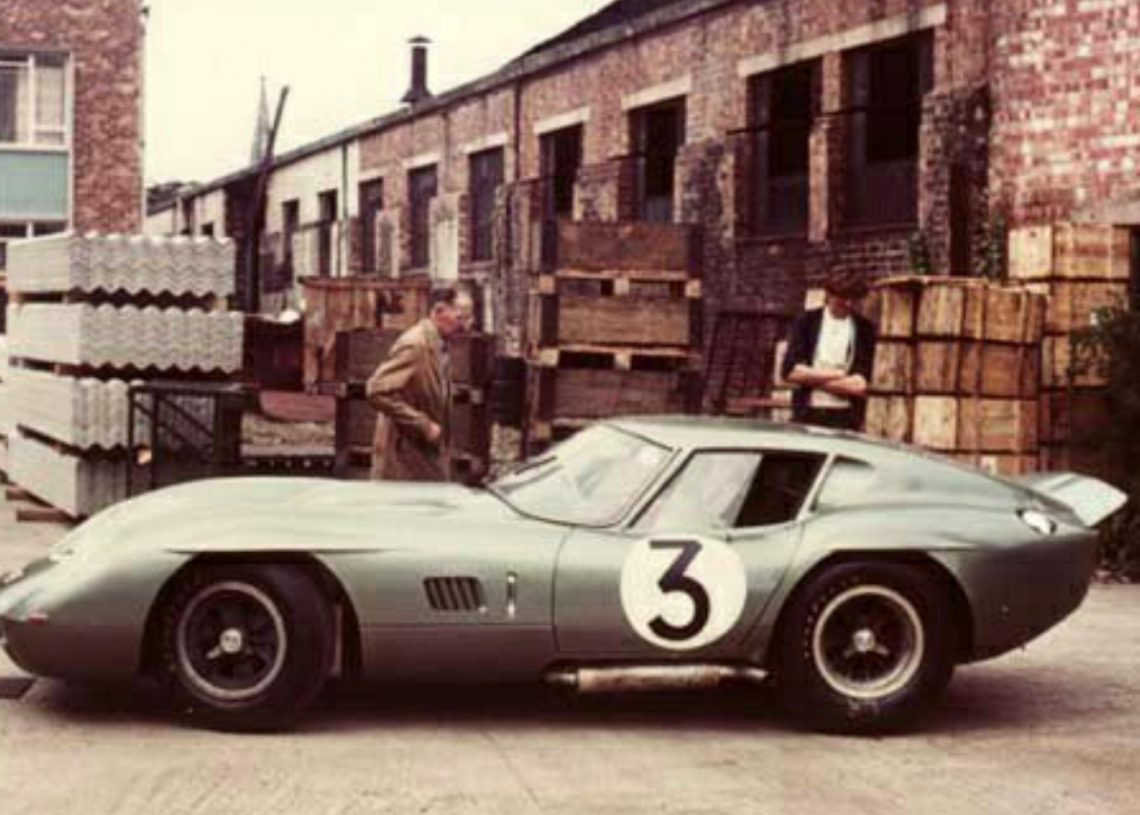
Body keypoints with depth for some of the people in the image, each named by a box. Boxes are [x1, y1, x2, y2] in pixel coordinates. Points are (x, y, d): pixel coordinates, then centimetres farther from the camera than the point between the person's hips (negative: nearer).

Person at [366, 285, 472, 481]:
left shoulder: (438, 347, 11)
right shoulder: (414, 345, -18)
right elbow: (378, 391, -27)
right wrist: (424, 426, -23)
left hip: (429, 456, 9)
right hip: (406, 462, -9)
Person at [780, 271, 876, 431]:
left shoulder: (864, 329, 5)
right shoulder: (807, 322, 5)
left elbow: (859, 384, -3)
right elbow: (790, 372, -4)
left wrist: (811, 377, -5)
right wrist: (834, 374, -8)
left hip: (846, 418, 0)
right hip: (807, 414, 0)